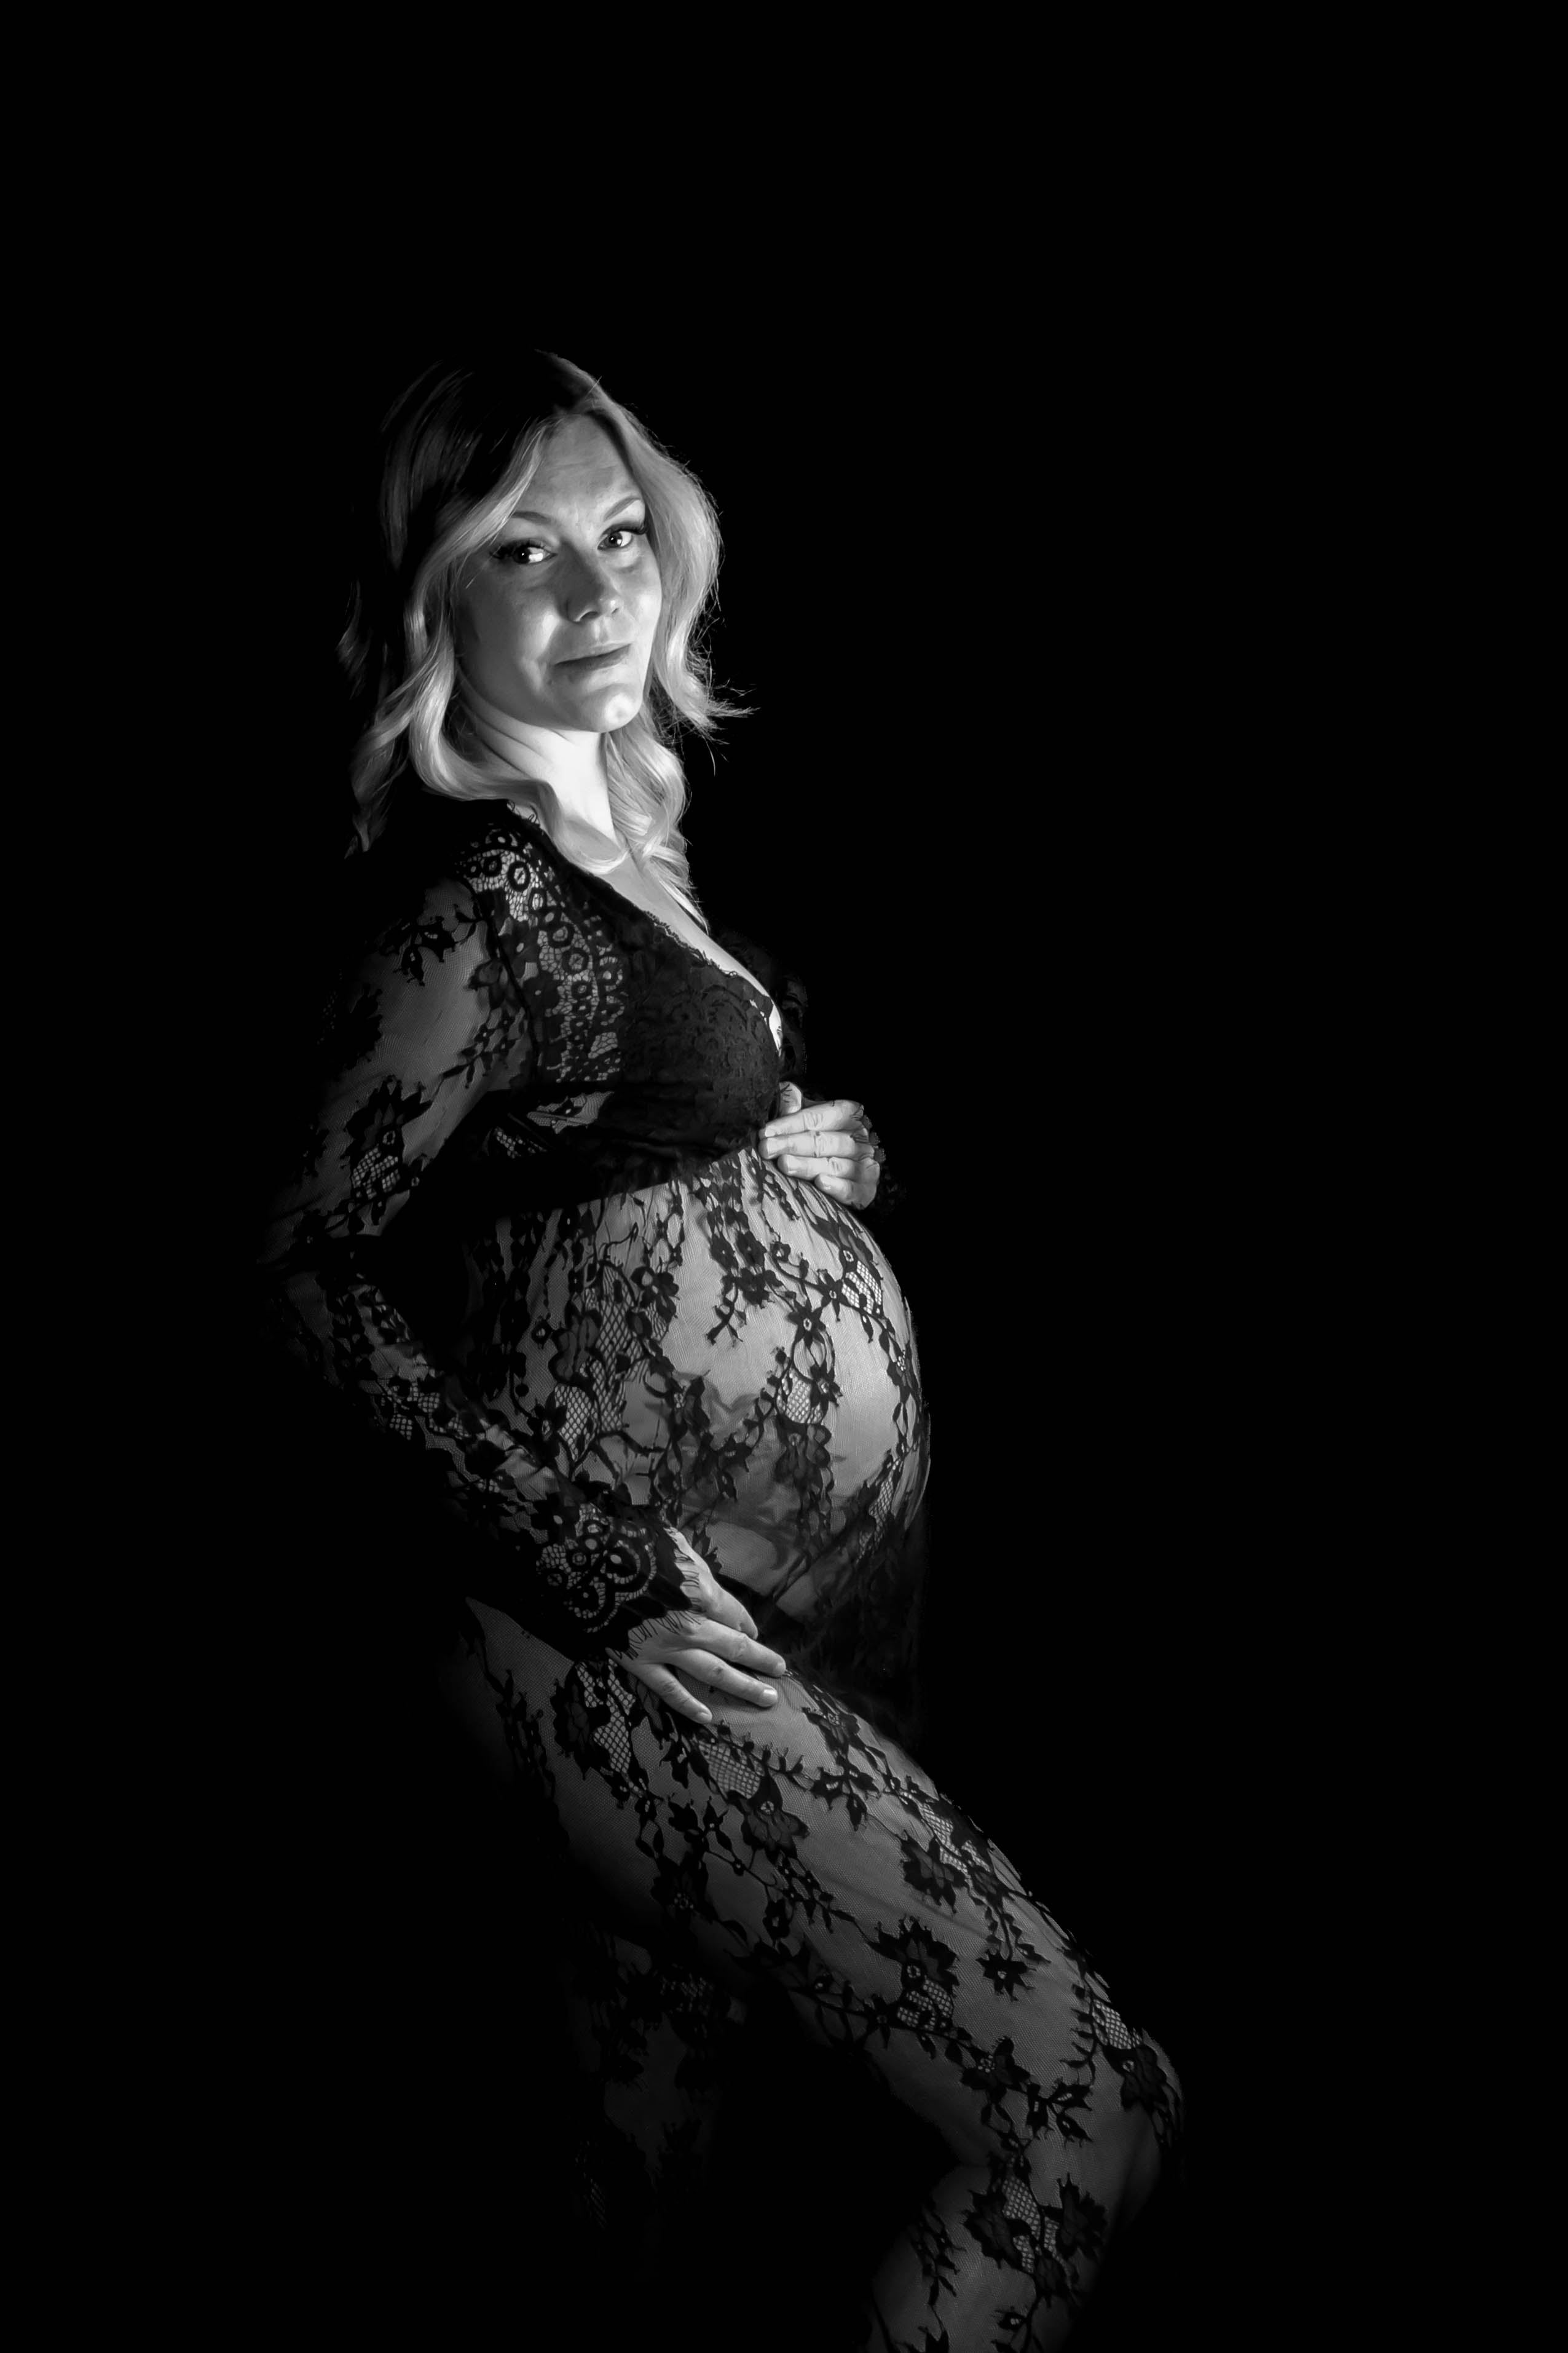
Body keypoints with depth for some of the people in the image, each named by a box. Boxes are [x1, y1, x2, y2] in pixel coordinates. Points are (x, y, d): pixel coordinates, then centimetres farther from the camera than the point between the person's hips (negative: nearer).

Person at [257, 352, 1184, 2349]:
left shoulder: (610, 826, 7)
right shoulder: (486, 909, -20)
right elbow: (315, 1266, -15)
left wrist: (790, 1152, 0)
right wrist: (602, 1555, -18)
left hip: (812, 1581, 9)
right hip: (666, 1640, -9)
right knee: (1090, 2112, -8)